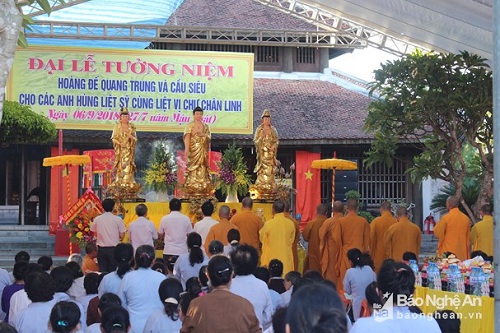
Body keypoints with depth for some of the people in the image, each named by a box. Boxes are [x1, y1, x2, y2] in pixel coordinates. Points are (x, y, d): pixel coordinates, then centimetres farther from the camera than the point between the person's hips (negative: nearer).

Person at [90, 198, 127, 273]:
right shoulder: (118, 219, -7)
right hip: (114, 248, -2)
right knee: (113, 270, 2)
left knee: (102, 271, 6)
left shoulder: (97, 219, 0)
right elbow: (122, 236, -5)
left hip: (101, 249, 2)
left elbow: (95, 234, 8)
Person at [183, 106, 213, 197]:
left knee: (203, 169, -1)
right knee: (192, 170, -8)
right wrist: (187, 149, -21)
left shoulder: (205, 126, 17)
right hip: (193, 150, -4)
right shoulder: (189, 126, 4)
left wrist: (203, 135, -10)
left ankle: (203, 190, -1)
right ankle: (191, 189, -9)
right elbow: (187, 137, -8)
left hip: (203, 151, 4)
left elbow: (209, 137, 11)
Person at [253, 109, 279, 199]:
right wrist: (261, 137, -16)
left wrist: (274, 146, -8)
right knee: (262, 172, -8)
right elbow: (255, 141, 0)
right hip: (262, 153, -2)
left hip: (271, 153, 2)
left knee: (270, 172, -3)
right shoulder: (259, 129, 3)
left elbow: (277, 141, 10)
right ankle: (261, 192, -8)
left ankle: (269, 191, -1)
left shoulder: (273, 130, 10)